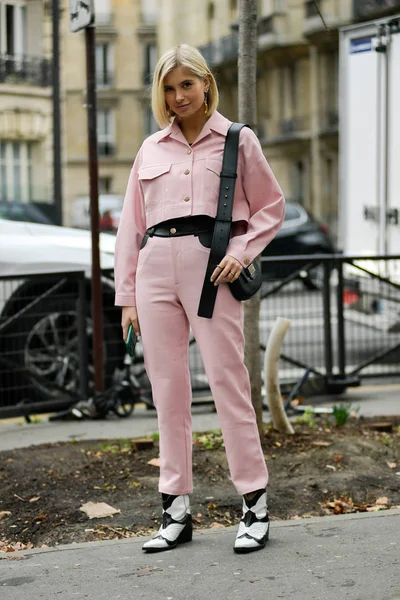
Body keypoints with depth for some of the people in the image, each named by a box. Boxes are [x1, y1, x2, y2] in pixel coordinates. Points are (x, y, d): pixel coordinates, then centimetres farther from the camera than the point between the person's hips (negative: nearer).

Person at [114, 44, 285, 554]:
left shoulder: (237, 140, 8)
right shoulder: (151, 149, 16)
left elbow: (270, 207, 11)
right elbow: (131, 224, 16)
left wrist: (241, 252, -6)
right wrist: (126, 295, 10)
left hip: (211, 266, -3)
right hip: (157, 268, 4)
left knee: (227, 383, -6)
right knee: (168, 390, 4)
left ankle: (255, 504, 2)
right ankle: (176, 511, 11)